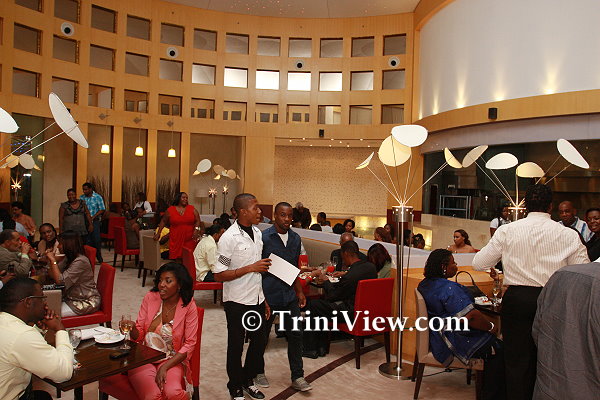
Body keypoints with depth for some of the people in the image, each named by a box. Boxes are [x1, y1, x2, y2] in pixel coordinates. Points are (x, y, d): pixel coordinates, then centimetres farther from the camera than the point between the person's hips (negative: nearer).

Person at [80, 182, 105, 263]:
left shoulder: (98, 197, -3)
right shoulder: (81, 198, 5)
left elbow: (102, 210, -3)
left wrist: (93, 217, -12)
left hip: (95, 221, -3)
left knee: (96, 239, -4)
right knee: (87, 239, 4)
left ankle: (99, 257, 9)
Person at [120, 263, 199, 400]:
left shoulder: (188, 306, -7)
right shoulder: (150, 298, -1)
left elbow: (189, 344, -6)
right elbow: (139, 335, 6)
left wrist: (165, 367, -15)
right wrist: (132, 327, -17)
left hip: (172, 360, -1)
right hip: (145, 359, 1)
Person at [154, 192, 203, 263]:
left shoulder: (192, 208, 6)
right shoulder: (170, 210, 6)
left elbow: (197, 220, 4)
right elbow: (163, 221, 14)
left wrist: (196, 230, -12)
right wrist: (158, 233, 10)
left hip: (190, 239, 0)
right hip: (176, 239, 0)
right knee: (177, 258, -5)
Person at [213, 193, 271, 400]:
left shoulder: (257, 233, 4)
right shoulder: (229, 238, -19)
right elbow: (219, 275, -19)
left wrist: (264, 300, 14)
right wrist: (251, 268, -24)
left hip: (257, 299, 7)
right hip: (237, 302, -7)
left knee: (259, 342, 17)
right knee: (236, 346, 11)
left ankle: (248, 380, 41)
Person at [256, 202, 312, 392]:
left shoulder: (296, 238, 6)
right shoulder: (264, 238, -12)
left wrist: (299, 292, 15)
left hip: (289, 296, 5)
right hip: (267, 296, -5)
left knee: (295, 334, 7)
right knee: (261, 336, 11)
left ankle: (297, 377, 21)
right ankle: (258, 372, 32)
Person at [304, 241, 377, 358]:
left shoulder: (350, 276, -25)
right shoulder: (371, 267, -1)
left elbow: (332, 296, -10)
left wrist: (325, 280, 5)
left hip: (353, 313, -9)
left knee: (313, 305, 1)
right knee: (323, 302, 20)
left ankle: (310, 349, 13)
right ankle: (321, 346, 24)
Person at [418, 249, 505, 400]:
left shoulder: (424, 284, 6)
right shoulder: (449, 288, -24)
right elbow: (471, 316, -27)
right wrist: (491, 327, -11)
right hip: (456, 341, -10)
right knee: (499, 350, -1)